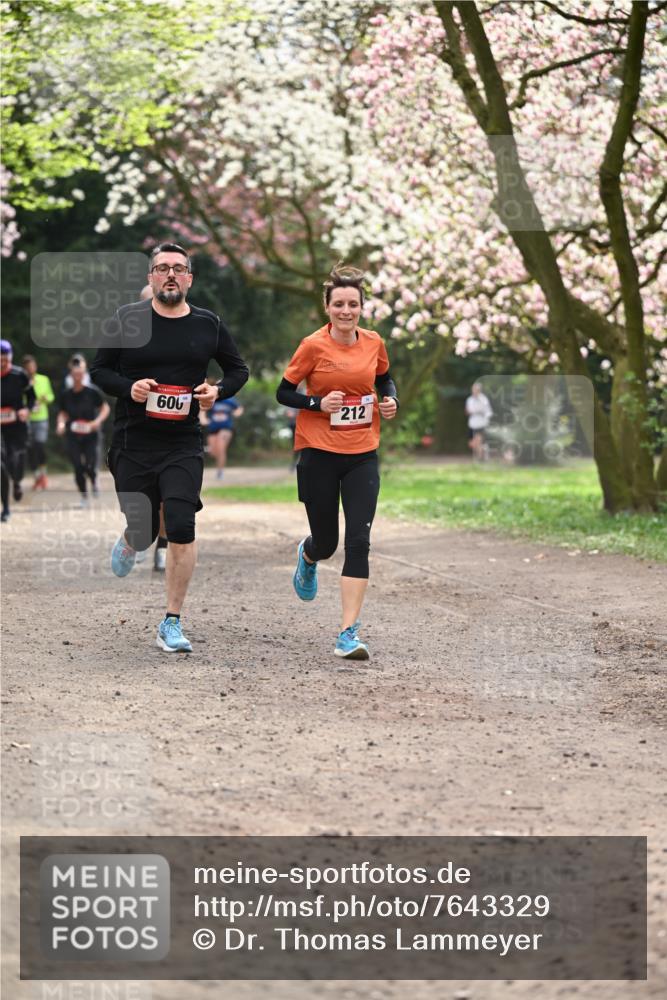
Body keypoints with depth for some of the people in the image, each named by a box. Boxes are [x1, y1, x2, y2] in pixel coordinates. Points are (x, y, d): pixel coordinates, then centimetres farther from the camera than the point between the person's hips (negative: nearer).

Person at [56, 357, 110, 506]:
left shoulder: (92, 391, -6)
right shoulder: (65, 395, 0)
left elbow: (105, 408, 2)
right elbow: (62, 414, 11)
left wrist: (98, 421, -14)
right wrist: (61, 423, -10)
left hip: (90, 435, -2)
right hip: (72, 436, 2)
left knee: (90, 467, -9)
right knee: (78, 468, -2)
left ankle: (94, 481, 27)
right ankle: (84, 497, 15)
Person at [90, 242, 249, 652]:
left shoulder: (209, 325, 3)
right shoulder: (127, 319, 0)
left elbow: (239, 370, 15)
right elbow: (99, 370, 6)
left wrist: (218, 391, -6)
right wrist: (128, 388, -14)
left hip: (184, 445, 0)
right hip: (133, 444, 0)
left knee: (181, 526, -15)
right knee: (144, 532, 6)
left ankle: (172, 623, -5)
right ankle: (128, 545, 48)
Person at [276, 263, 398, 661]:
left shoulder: (374, 343, 2)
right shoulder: (313, 346, -9)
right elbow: (283, 392, -2)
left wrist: (391, 400, 2)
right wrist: (318, 403, -18)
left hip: (362, 456, 2)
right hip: (319, 454, -2)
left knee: (359, 541, -10)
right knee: (326, 543, 9)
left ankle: (349, 632, -8)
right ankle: (307, 555, 49)